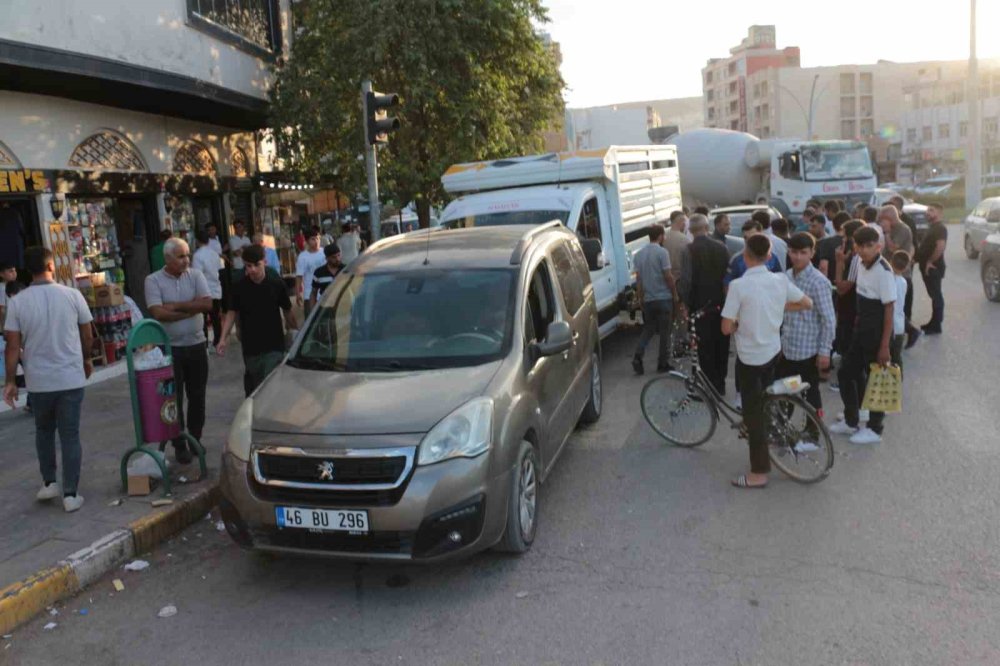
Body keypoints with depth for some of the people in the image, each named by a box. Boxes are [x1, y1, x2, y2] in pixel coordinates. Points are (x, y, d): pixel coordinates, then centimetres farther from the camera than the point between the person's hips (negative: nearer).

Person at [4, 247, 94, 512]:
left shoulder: (17, 302, -7)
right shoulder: (72, 295, -7)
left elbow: (13, 346, -7)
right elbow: (87, 336, 2)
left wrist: (10, 380, 2)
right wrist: (86, 360, 20)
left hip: (38, 381, 1)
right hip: (71, 378, -1)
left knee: (44, 431, 23)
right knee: (70, 436, 5)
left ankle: (49, 483, 28)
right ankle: (71, 494, 6)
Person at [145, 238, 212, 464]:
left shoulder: (195, 275, 1)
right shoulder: (153, 280, -6)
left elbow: (207, 303, -12)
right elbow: (158, 313, -18)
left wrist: (175, 306, -15)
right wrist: (192, 308, -13)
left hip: (196, 345, 3)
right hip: (170, 348, -2)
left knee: (197, 396, 11)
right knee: (175, 398, 4)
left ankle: (195, 440, 25)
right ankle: (179, 446, 13)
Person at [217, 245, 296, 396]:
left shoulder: (277, 284, -7)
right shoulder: (239, 287, -3)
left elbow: (287, 311, 5)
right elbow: (232, 312, 6)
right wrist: (223, 338, -2)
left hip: (274, 346, -2)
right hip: (250, 348, 3)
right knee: (252, 388, 17)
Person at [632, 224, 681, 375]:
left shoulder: (639, 254, 6)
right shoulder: (662, 252, -11)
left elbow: (638, 279, 8)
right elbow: (668, 276, -12)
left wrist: (641, 298, 15)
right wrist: (675, 294, -2)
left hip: (647, 299, 5)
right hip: (663, 298, -5)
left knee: (648, 329, 15)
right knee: (664, 331, 5)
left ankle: (638, 356, -4)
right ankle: (663, 364, 10)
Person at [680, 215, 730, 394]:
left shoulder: (689, 250, -12)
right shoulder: (721, 247, 0)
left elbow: (686, 280, -17)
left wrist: (686, 303, -5)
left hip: (701, 306, -4)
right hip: (721, 305, 4)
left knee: (705, 348, 5)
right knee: (721, 345, 16)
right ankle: (720, 384, 26)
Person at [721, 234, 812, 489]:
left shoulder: (738, 285, -20)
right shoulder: (781, 280, -3)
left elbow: (727, 328, -18)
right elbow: (807, 303, 10)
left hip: (749, 356, -5)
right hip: (773, 352, 6)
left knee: (753, 413, 3)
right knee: (765, 406, 24)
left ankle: (759, 473, 9)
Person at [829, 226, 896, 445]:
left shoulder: (884, 271, -21)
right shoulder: (859, 262, 0)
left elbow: (889, 310, -19)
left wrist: (884, 346, -19)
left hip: (877, 331, -8)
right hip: (861, 328, 8)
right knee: (846, 373, 14)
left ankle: (874, 429, 21)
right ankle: (851, 421, 31)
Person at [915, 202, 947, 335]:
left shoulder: (940, 228, -15)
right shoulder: (932, 227, 17)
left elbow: (940, 246, -28)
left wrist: (930, 261, -22)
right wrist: (922, 259, 12)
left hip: (933, 267, -10)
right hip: (928, 267, 10)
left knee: (936, 295, -5)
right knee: (934, 295, 14)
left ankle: (936, 326, -1)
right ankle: (934, 322, 22)